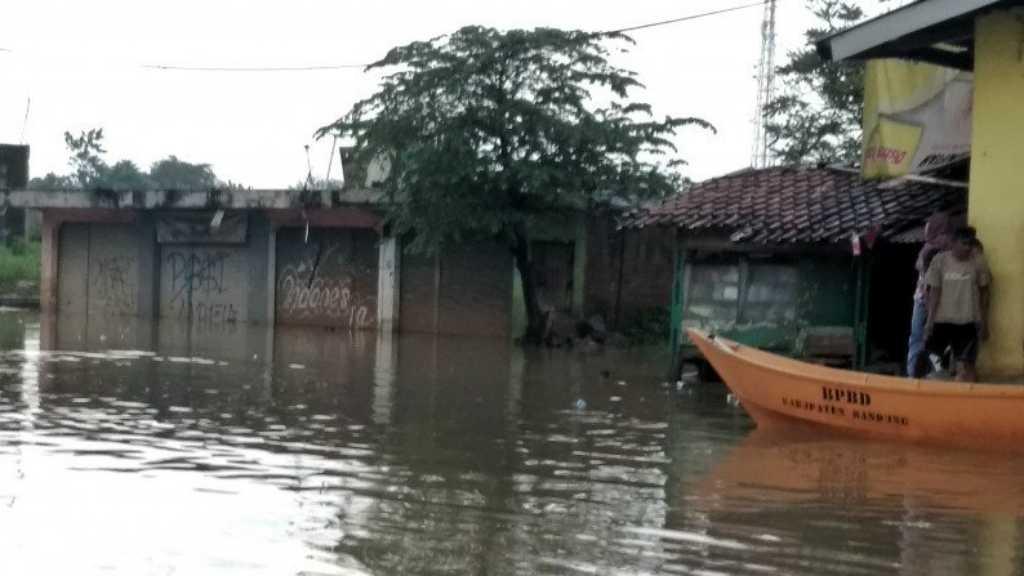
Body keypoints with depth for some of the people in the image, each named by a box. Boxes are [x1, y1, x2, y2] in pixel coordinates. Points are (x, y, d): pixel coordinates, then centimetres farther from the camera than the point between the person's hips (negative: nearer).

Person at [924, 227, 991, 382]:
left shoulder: (978, 261, -2)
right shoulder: (940, 260, -3)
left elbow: (984, 293, 4)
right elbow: (934, 291, -1)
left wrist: (984, 323, 3)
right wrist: (930, 320, -5)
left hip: (968, 321, -1)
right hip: (942, 320, 1)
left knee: (965, 366, -2)